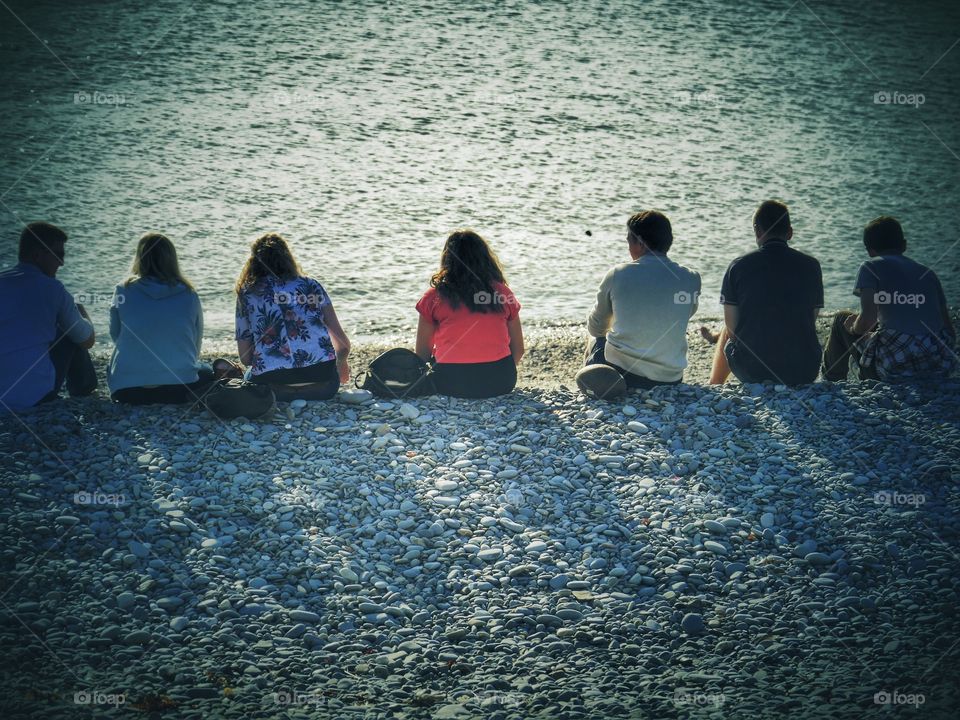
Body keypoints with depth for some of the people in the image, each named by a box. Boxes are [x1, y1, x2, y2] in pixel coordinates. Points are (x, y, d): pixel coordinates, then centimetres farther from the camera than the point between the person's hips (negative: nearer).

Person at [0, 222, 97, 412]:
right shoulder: (52, 289, -3)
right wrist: (81, 311, 32)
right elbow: (88, 340, 10)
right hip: (36, 394, -4)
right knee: (71, 333, 20)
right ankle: (83, 389, 36)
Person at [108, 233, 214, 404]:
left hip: (127, 391, 0)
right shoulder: (189, 295, -1)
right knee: (207, 375, 34)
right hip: (180, 388, 0)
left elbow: (115, 336, 11)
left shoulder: (123, 292, -3)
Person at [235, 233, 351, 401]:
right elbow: (343, 342, 15)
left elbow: (245, 357, 11)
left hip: (271, 382, -3)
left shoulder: (247, 294, 13)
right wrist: (341, 361, 38)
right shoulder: (311, 286, 16)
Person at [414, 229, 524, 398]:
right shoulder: (503, 293, 6)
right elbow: (518, 350, 12)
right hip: (500, 383, 2)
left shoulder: (433, 297, 2)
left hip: (451, 384, -2)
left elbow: (422, 354, 7)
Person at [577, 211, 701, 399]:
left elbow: (595, 328, 10)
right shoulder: (691, 279, -3)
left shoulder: (618, 275, -5)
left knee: (595, 343, 32)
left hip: (619, 372, -2)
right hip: (669, 381, 2)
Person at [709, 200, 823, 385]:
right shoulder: (811, 266, 0)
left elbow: (731, 328, -1)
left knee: (726, 335, 32)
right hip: (804, 373, 1)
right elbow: (811, 322, 8)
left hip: (751, 371, -1)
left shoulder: (738, 266, -5)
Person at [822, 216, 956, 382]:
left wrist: (853, 328, 12)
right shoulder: (927, 273, 20)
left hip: (896, 369, -5)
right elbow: (950, 332, 16)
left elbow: (868, 319, -10)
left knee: (842, 320, 22)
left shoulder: (871, 267, 4)